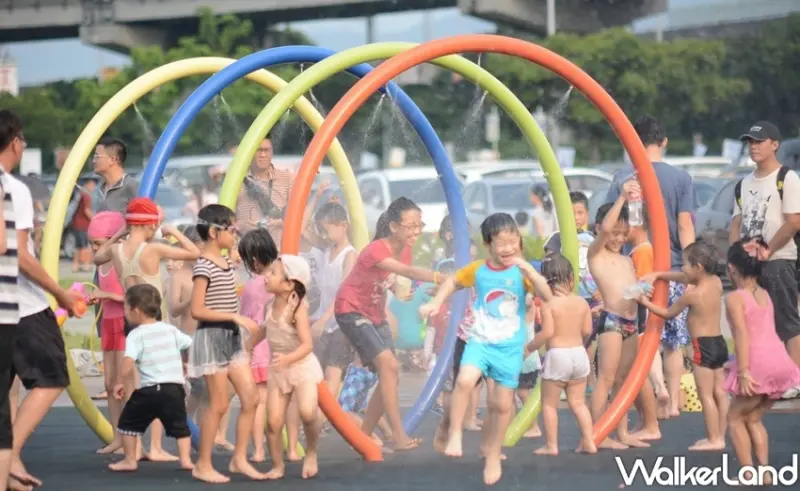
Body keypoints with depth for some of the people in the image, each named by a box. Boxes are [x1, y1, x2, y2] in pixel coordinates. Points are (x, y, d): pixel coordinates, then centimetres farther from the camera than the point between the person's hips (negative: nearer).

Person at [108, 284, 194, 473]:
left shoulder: (136, 335, -5)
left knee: (129, 421, 12)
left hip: (149, 390, -4)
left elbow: (128, 363, -18)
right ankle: (185, 459, 5)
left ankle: (130, 460, 12)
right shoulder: (171, 330, 11)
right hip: (175, 388, 4)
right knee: (179, 425, 15)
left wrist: (122, 382, -6)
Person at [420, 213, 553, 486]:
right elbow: (454, 282, 18)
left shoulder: (522, 272, -8)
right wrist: (436, 303, 7)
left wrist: (530, 271, -31)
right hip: (480, 341, 0)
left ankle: (493, 455, 26)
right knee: (465, 380, -27)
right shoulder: (477, 270, -2)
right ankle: (455, 434, -11)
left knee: (503, 404, 6)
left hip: (511, 347, 0)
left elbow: (547, 297, -21)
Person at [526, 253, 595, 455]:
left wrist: (530, 347, -5)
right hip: (579, 353, 5)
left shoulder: (548, 303, -12)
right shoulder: (581, 302, 1)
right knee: (578, 402, 15)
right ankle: (589, 442, 11)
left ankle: (551, 445, 8)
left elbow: (547, 332, -18)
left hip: (557, 355, -5)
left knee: (549, 403, 7)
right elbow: (587, 331, 3)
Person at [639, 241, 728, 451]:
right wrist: (657, 275, 18)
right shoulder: (716, 282, 4)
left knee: (706, 395, -3)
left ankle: (714, 439, -2)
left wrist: (644, 302, 10)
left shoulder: (692, 295, -16)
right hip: (719, 342, 8)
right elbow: (684, 278, 19)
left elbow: (668, 314, -1)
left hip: (704, 346, -8)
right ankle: (719, 437, 15)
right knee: (719, 392, 11)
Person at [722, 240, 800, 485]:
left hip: (758, 363, -7)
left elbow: (742, 333, -15)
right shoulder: (765, 295, 17)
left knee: (735, 417, 10)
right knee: (753, 418, 19)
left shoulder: (734, 298, -5)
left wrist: (743, 372, -20)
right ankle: (764, 471, 9)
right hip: (780, 361, 7)